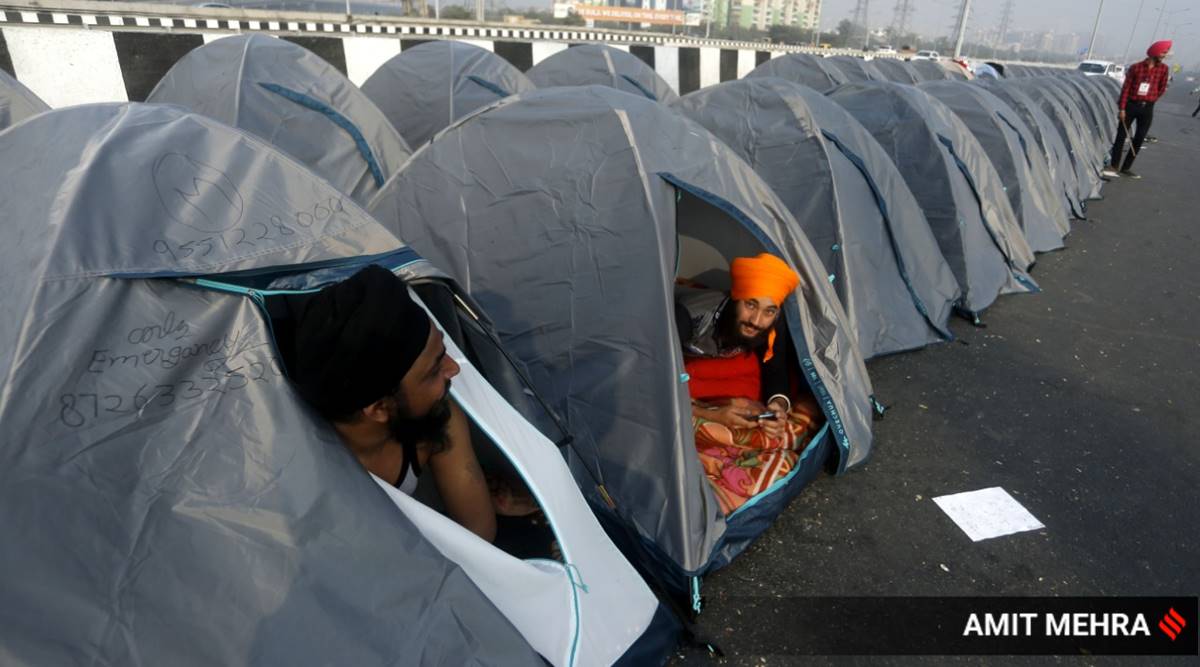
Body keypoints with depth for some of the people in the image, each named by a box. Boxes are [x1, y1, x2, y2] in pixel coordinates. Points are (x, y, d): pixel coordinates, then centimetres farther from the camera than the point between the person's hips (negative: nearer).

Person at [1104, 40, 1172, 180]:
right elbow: (1126, 88, -6)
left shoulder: (1163, 69, 3)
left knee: (1139, 139, 3)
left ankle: (1126, 168, 9)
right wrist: (1122, 108, -10)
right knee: (1121, 136, -2)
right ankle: (1114, 166, 2)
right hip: (1131, 105, -3)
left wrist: (1149, 100, 11)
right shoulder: (1136, 67, -6)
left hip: (1147, 109, 3)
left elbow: (1162, 88, 12)